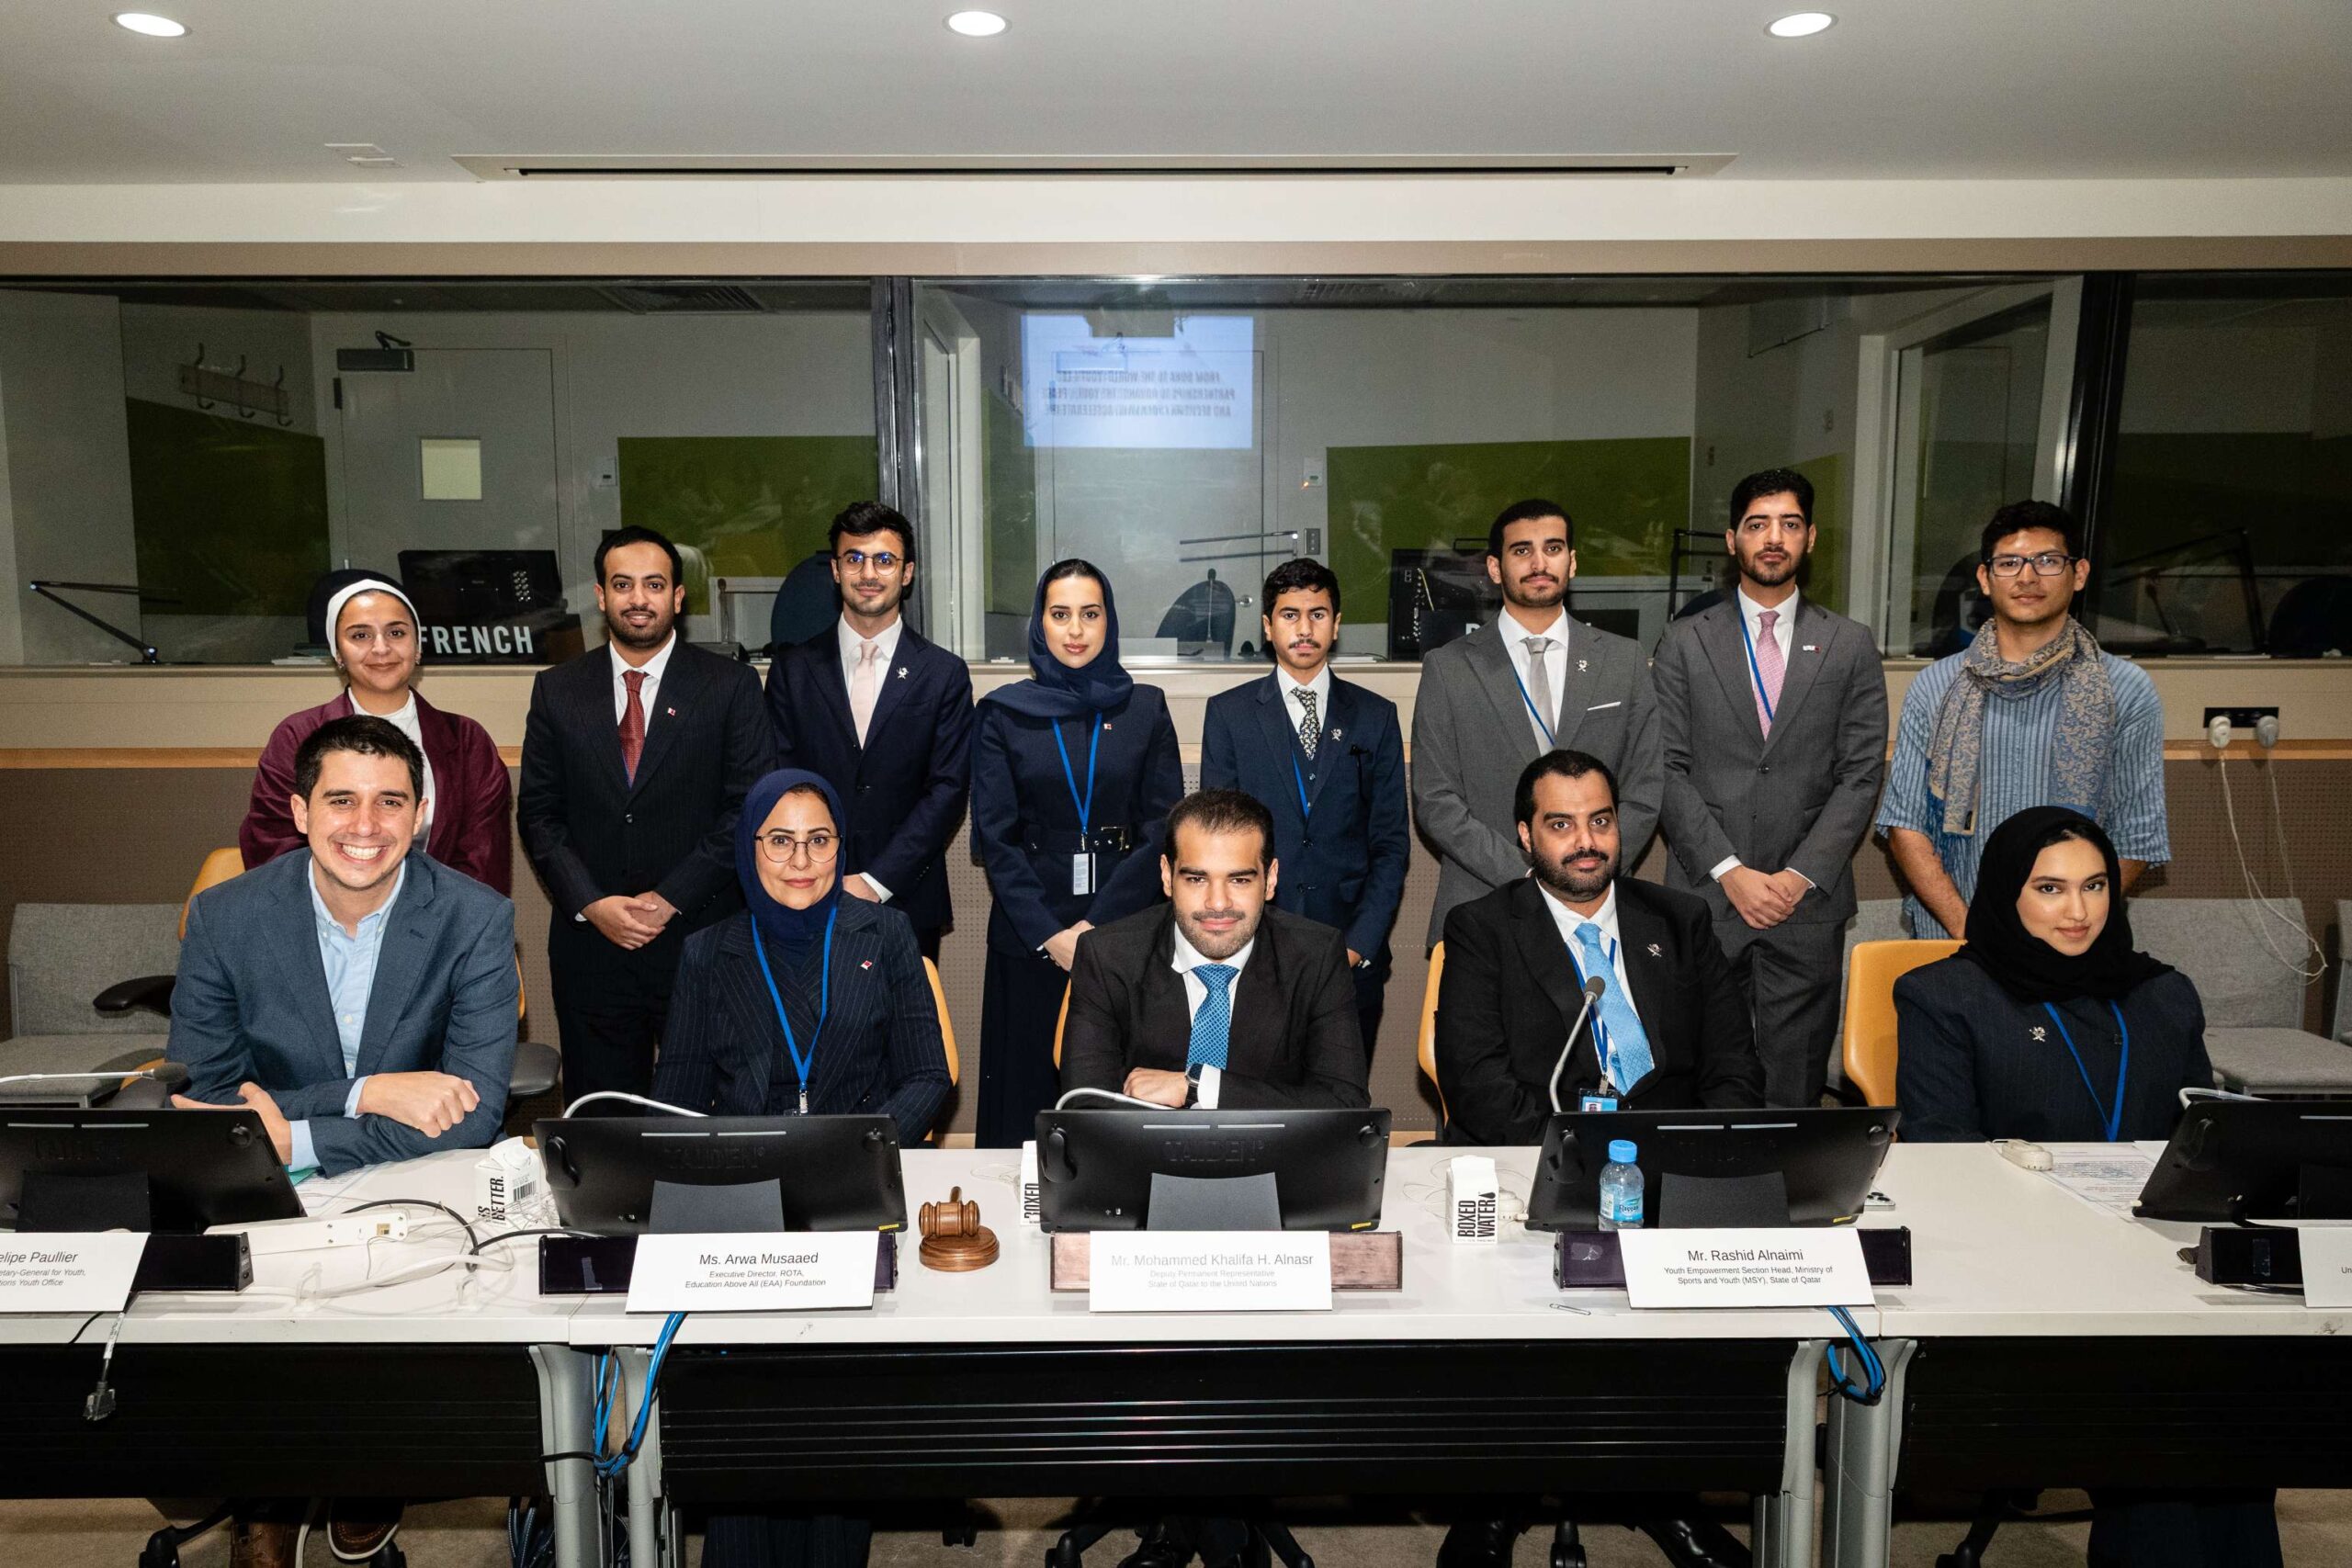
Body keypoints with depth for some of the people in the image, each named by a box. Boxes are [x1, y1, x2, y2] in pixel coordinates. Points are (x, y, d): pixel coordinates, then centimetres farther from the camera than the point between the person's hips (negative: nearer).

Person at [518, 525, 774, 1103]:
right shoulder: (557, 690, 8)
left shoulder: (730, 686, 0)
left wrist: (670, 898, -11)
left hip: (702, 936, -2)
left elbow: (751, 808, -6)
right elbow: (539, 814, 6)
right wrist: (591, 903, -8)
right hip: (590, 942, 2)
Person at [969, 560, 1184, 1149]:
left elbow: (1164, 827, -1)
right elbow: (994, 836, -1)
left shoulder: (1145, 708, 5)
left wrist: (1098, 924, -11)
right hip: (1030, 935, 0)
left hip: (1126, 927, 0)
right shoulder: (1003, 712, 4)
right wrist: (1049, 934, -11)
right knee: (1030, 1089, 5)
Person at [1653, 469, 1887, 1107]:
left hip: (1809, 901, 1)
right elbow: (1668, 771, -1)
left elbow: (1861, 774, 2)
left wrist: (1801, 875, -8)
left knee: (1796, 1090, 6)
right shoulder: (1684, 643, 5)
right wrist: (1729, 870, -10)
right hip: (1705, 897, -1)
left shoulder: (1851, 645, 8)